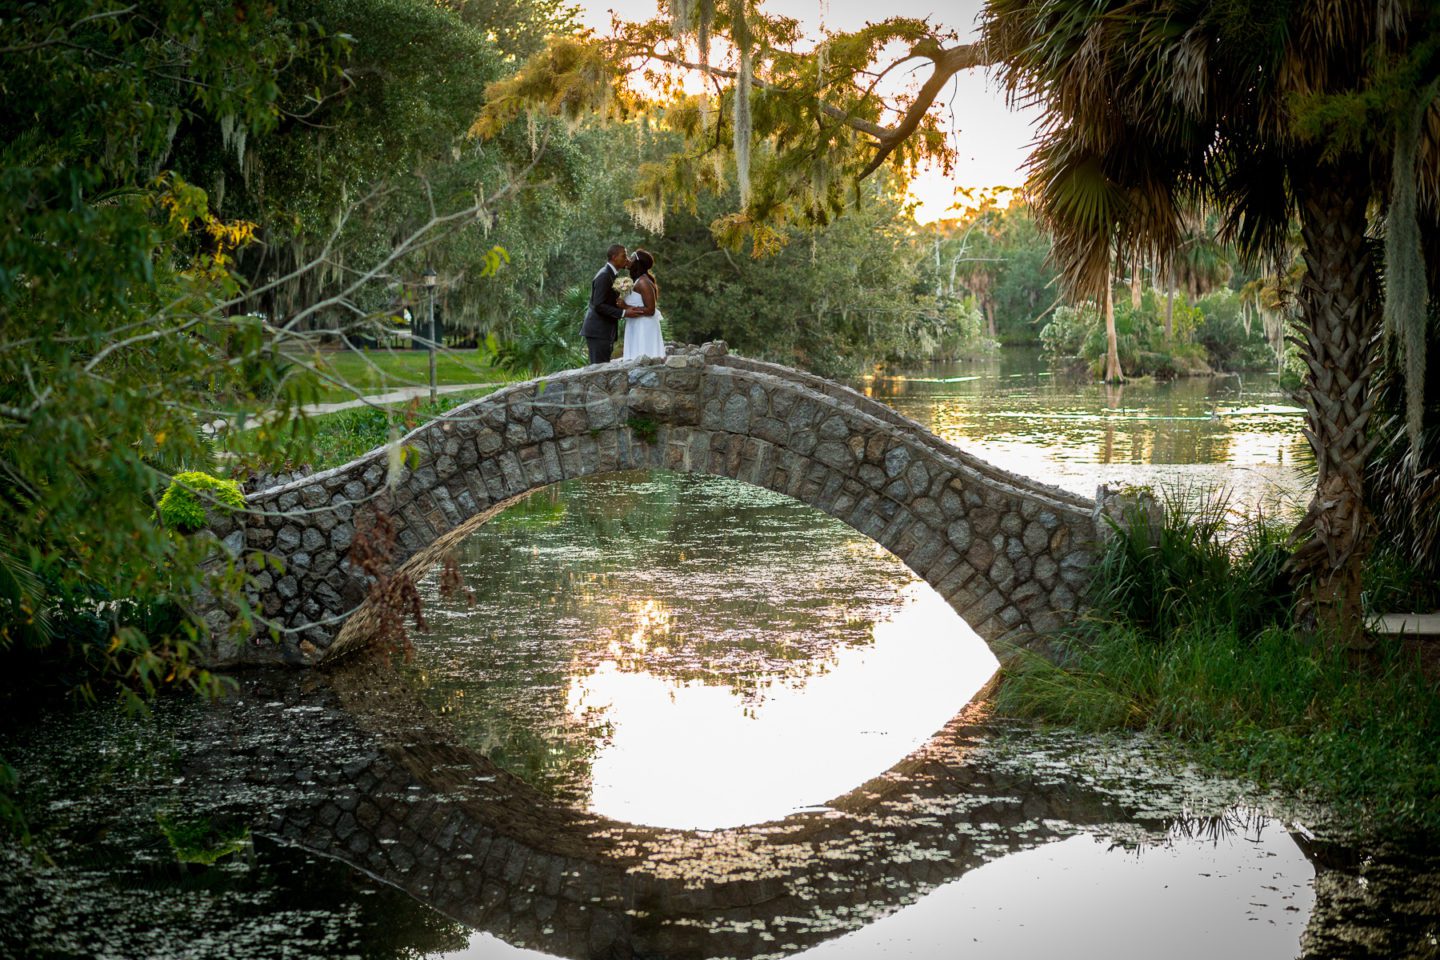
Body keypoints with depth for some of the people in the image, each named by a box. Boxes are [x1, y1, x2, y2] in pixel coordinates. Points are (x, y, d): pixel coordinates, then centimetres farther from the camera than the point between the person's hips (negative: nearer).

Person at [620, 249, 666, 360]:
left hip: (644, 330, -10)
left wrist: (626, 307, -19)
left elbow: (650, 310, -18)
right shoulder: (639, 281, 15)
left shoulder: (643, 282, -14)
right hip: (637, 329, 10)